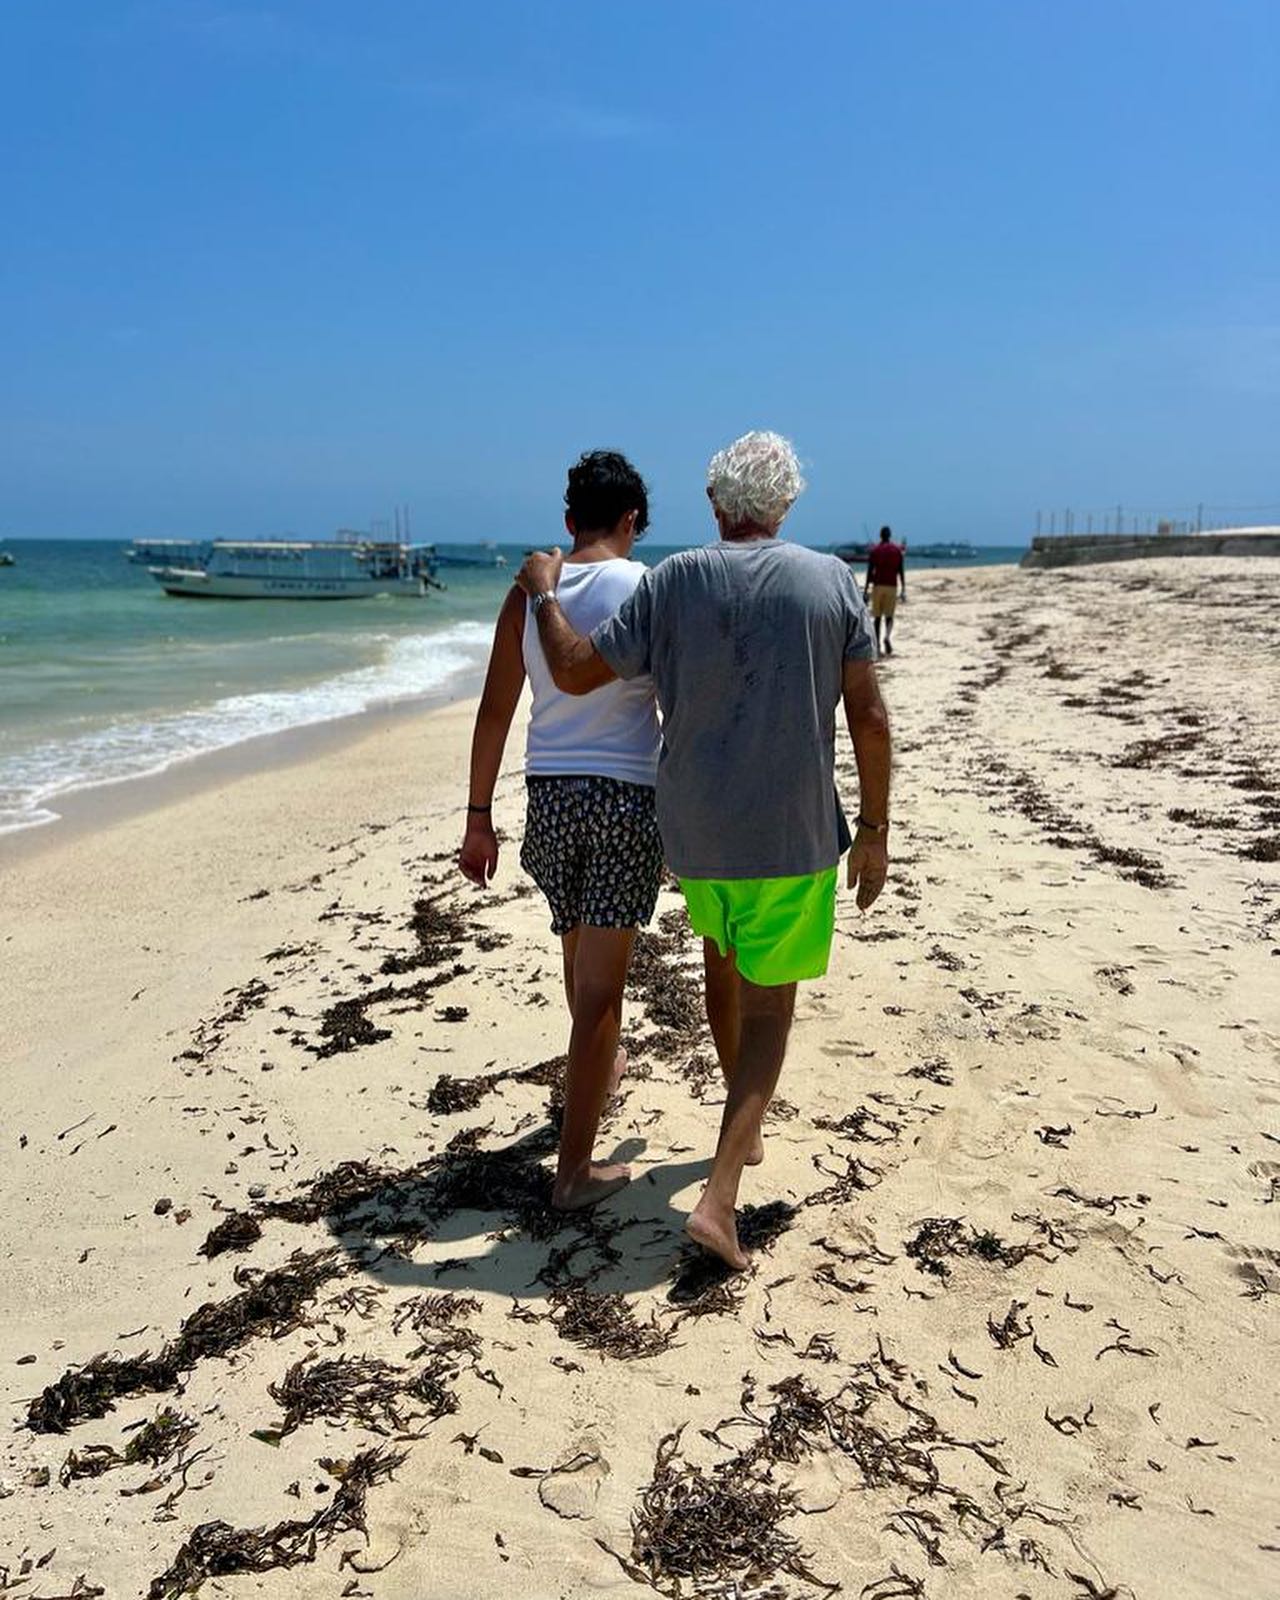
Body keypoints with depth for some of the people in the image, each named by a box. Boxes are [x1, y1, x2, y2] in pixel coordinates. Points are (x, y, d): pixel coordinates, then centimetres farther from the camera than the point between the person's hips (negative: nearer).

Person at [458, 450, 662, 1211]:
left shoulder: (529, 592, 2)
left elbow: (495, 712, 2)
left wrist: (479, 819, 9)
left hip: (549, 794, 4)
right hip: (627, 796, -4)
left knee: (579, 949, 27)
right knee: (600, 982, 0)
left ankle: (600, 1065, 52)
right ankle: (575, 1168, 4)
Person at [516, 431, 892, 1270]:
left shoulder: (672, 582, -6)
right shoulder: (832, 581, -5)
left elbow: (574, 671, -3)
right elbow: (870, 720, -7)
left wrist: (544, 593, 14)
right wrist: (875, 832, 3)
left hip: (695, 827, 2)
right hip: (794, 835, -2)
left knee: (723, 960, 26)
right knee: (768, 1009, 6)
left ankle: (747, 1129, 45)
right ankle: (719, 1197, -4)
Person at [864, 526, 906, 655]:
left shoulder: (874, 550, 1)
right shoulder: (898, 550, 3)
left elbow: (870, 571, -3)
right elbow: (901, 571, 0)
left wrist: (866, 590, 0)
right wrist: (904, 590, 4)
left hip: (878, 585, 0)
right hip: (892, 586, 0)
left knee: (877, 617, 8)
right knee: (889, 616, 6)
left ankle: (877, 644, 7)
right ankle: (887, 636, -22)